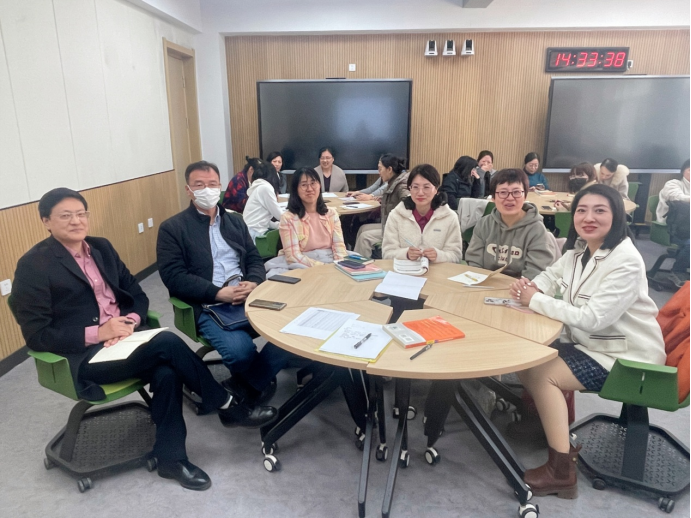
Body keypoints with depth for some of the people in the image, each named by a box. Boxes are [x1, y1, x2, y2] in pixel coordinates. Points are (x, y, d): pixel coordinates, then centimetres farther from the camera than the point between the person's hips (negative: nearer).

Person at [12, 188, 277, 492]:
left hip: (124, 335, 6)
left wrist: (131, 320, -10)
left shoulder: (101, 247, 11)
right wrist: (97, 333, -21)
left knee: (166, 371, -25)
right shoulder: (33, 265, -8)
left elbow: (137, 293, 12)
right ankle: (227, 406, -10)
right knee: (167, 342, -27)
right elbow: (37, 335, -11)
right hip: (82, 356, -6)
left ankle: (170, 457, -9)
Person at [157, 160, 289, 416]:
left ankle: (244, 387, -1)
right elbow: (174, 277, -8)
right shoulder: (172, 228, 2)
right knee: (240, 349, -32)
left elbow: (254, 259, 14)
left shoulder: (235, 221, 19)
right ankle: (259, 381, 6)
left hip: (247, 297, 5)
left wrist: (253, 283, -10)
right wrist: (219, 293, -19)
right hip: (207, 306, -5)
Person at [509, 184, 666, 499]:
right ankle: (556, 427, 17)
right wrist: (531, 287, -12)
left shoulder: (626, 262, -26)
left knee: (539, 373, -17)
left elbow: (592, 318, -31)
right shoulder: (580, 248, 1)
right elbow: (552, 275, 13)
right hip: (590, 342, 8)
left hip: (626, 357, -8)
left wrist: (536, 300, -24)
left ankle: (562, 471, -7)